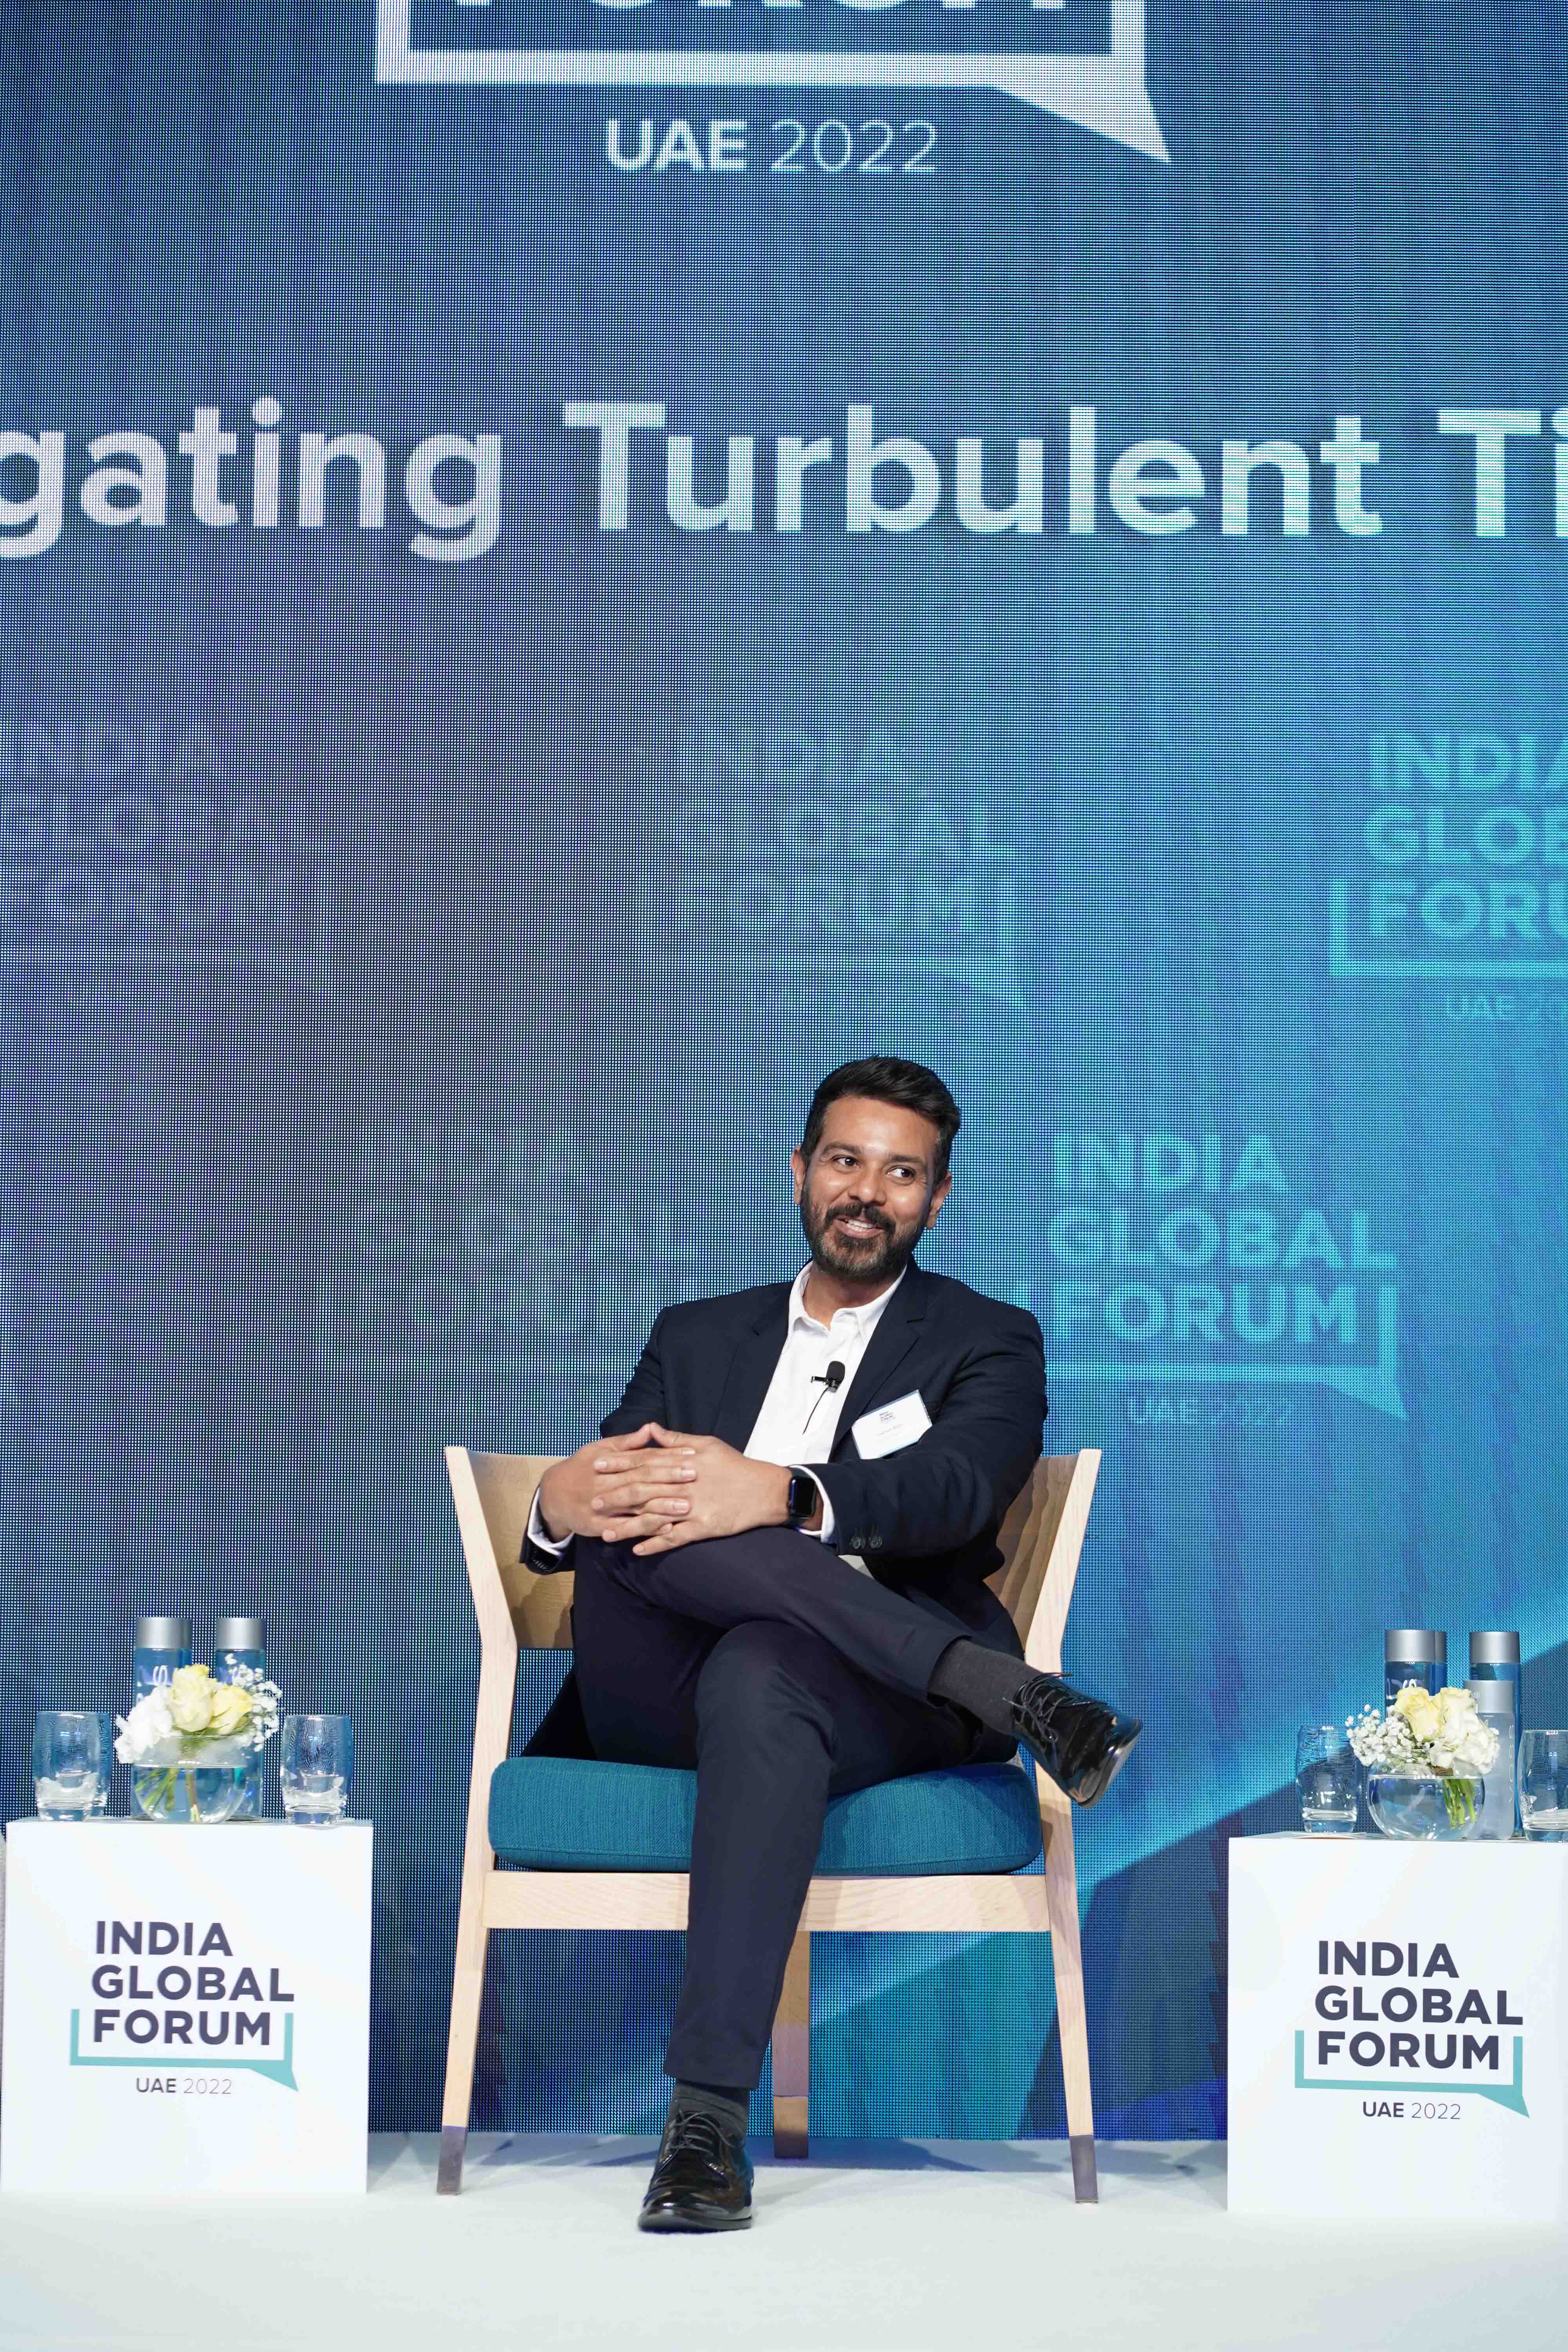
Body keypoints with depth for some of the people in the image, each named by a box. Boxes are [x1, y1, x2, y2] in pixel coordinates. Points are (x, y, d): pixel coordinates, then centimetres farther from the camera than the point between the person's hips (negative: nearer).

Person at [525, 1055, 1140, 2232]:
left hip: (873, 1692, -2)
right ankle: (1007, 1692, -33)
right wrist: (564, 1503, -15)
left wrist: (781, 1498, -28)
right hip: (652, 1687, 3)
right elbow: (563, 1517, 13)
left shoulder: (989, 1341, 16)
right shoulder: (697, 1336, 26)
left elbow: (956, 1488, -8)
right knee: (633, 1515, -30)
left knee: (758, 1675, -39)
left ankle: (710, 2115, -40)